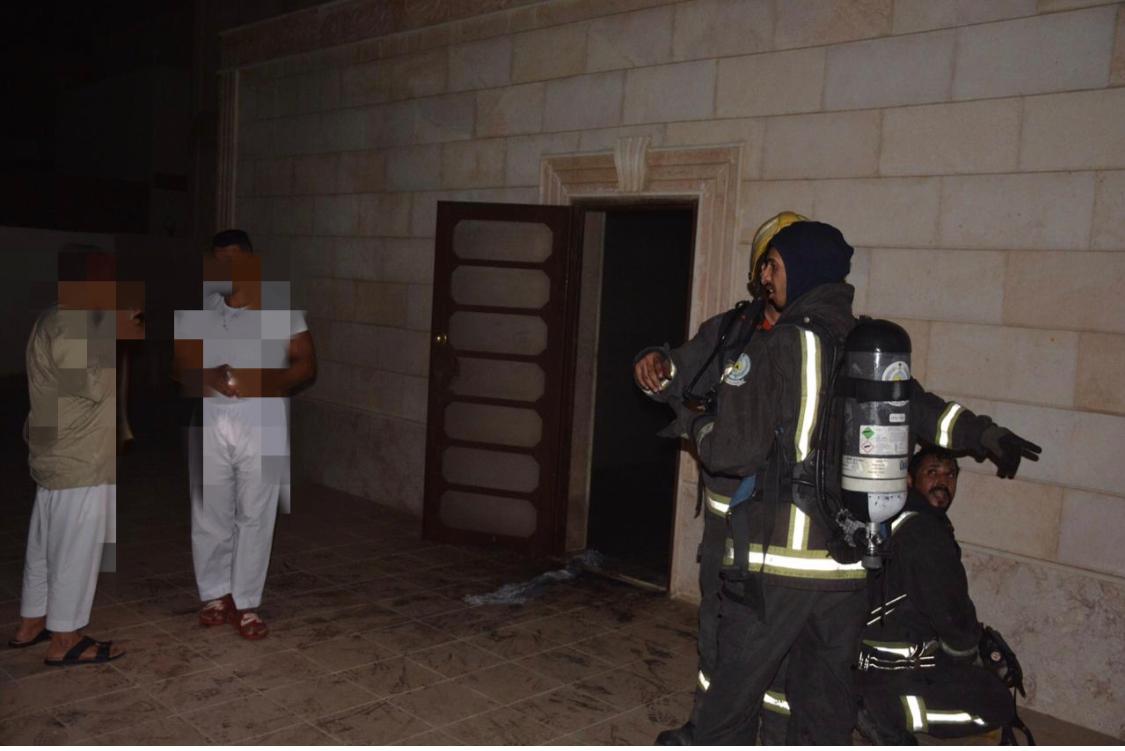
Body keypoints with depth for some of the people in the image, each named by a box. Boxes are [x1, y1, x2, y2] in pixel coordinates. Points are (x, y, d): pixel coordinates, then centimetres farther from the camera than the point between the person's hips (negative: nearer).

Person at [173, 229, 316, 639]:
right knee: (210, 513, 8)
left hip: (262, 424, -1)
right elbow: (180, 366, 3)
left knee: (255, 516, 3)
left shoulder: (281, 309, 2)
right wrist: (207, 378, -20)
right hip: (210, 423, 1)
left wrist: (268, 382, -19)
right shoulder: (194, 311, 5)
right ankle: (215, 593, 27)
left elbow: (307, 365, 0)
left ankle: (246, 602, 16)